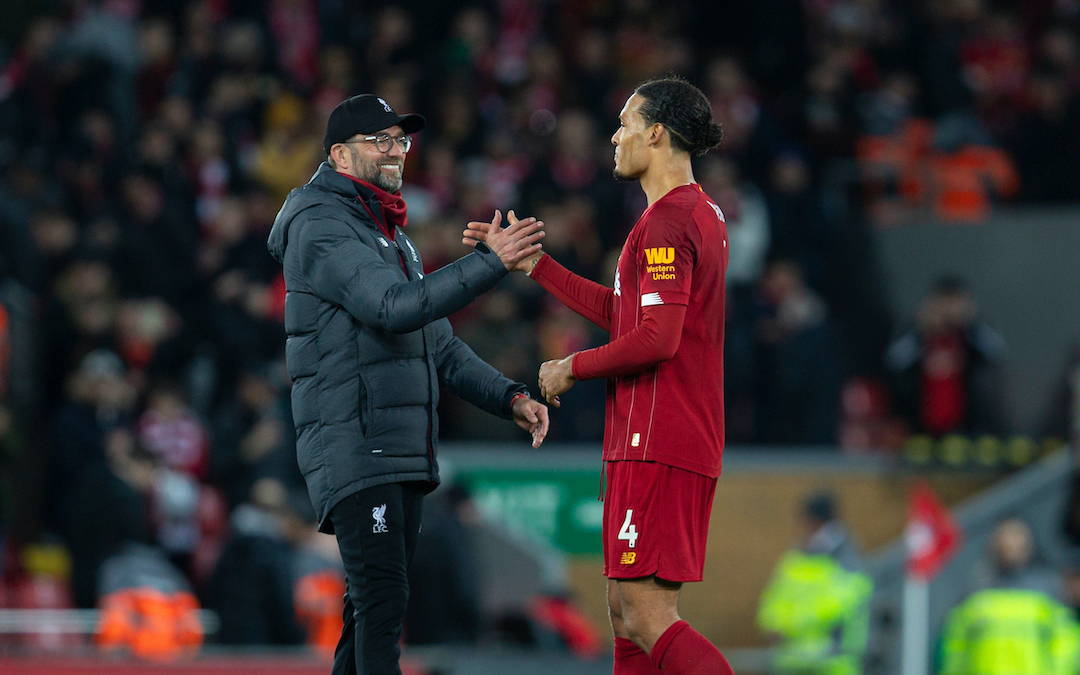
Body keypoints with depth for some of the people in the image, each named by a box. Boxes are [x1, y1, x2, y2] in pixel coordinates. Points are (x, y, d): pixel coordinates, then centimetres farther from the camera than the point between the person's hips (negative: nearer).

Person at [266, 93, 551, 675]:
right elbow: (394, 308, -24)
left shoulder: (392, 237, 23)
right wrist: (490, 262, -27)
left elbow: (438, 346, 24)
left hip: (406, 457, 10)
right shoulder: (322, 227, -9)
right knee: (381, 599, -18)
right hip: (352, 447, -9)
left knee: (377, 607, 9)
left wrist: (509, 397, 9)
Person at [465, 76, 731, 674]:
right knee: (628, 615, 11)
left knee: (647, 619, -13)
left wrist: (573, 368, -7)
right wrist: (530, 263, 26)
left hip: (655, 444, -10)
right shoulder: (701, 214, 18)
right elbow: (621, 313, 25)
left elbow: (657, 339, -22)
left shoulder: (665, 223, -14)